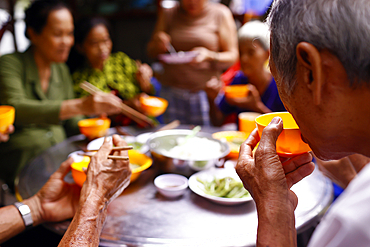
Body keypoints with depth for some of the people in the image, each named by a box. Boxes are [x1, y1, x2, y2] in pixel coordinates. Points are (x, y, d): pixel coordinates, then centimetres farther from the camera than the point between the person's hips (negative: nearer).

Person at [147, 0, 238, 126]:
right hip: (172, 90, 2)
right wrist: (158, 45, -11)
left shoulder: (221, 13, 1)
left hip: (205, 91, -1)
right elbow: (151, 52, 12)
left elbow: (232, 56, 0)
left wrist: (209, 55, -19)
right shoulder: (168, 14, 8)